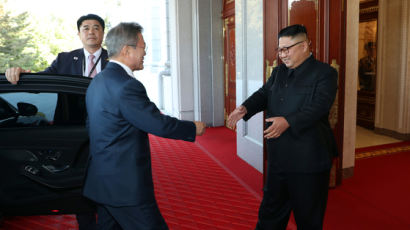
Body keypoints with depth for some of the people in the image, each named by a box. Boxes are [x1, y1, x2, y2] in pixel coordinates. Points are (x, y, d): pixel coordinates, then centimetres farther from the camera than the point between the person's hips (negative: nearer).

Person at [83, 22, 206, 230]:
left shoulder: (98, 80, 10)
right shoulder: (127, 86, -21)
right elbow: (159, 125, -19)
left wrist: (153, 113, 16)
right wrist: (194, 128, -5)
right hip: (126, 185, -10)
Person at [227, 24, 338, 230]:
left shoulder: (325, 73, -9)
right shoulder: (278, 72, 12)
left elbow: (318, 107, -21)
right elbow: (263, 94, 3)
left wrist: (288, 122, -35)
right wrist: (245, 108, -17)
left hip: (308, 161, -6)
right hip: (278, 159, 6)